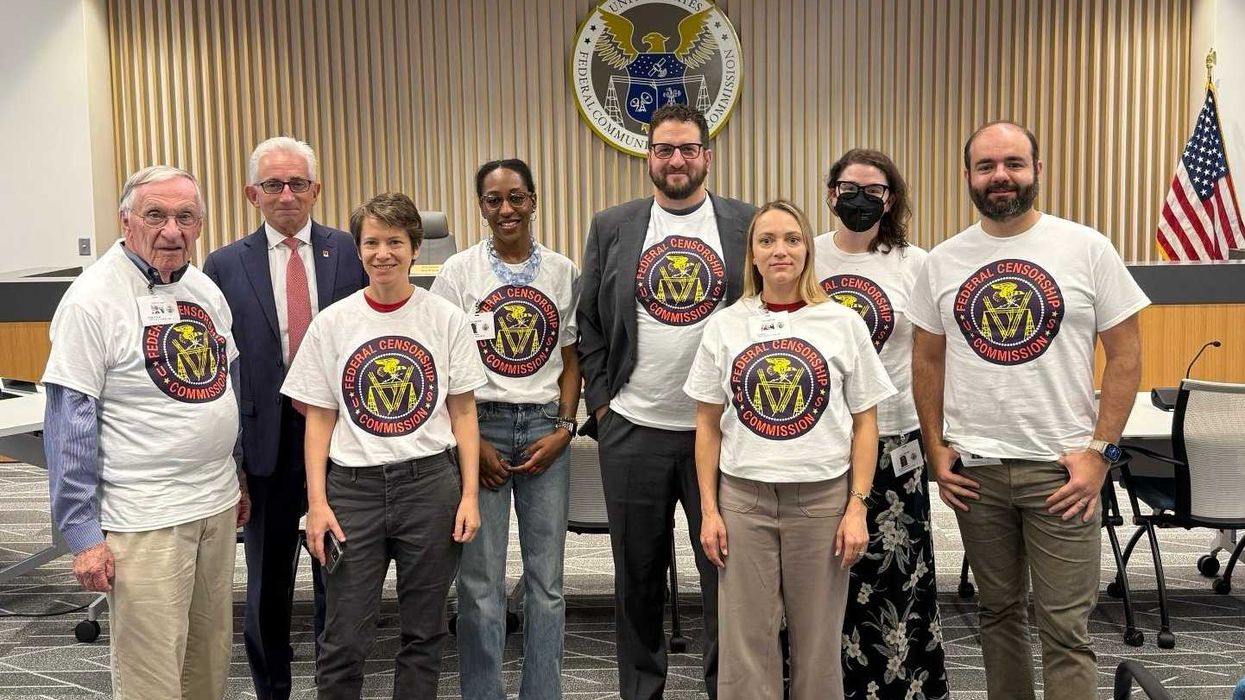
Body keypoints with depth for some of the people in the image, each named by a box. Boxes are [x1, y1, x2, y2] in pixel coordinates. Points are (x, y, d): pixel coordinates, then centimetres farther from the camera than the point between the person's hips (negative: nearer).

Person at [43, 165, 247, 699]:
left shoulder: (205, 288, 8)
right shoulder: (92, 300, -13)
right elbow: (69, 425, -13)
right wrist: (82, 534, -14)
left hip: (218, 505, 7)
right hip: (144, 520, -7)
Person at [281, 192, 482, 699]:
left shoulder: (446, 319, 1)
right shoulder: (331, 323, 2)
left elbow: (463, 412, 4)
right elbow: (319, 419, 4)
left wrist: (469, 495, -1)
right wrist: (317, 503, -2)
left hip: (431, 484, 0)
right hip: (352, 486, 0)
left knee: (424, 632, 11)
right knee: (344, 639, 2)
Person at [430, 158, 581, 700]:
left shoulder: (563, 272, 7)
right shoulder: (459, 272, 1)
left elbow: (571, 359, 10)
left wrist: (563, 429, -2)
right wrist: (471, 441, -8)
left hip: (546, 429, 2)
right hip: (479, 424, -2)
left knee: (547, 576, 6)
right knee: (481, 578, 1)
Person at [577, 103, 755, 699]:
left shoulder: (748, 224, 2)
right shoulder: (611, 227, 6)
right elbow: (589, 324, 8)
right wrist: (600, 402, 2)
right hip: (633, 430, 1)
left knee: (725, 571, 6)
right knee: (637, 575, 12)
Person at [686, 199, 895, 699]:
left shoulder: (843, 324, 2)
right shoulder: (724, 326, 4)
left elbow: (864, 424, 4)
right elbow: (708, 425, 6)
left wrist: (857, 507, -4)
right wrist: (708, 509, 1)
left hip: (823, 497, 0)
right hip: (743, 497, 1)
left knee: (818, 644, 9)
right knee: (743, 645, 6)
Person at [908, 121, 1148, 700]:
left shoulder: (1087, 248, -3)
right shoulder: (942, 262, 4)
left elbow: (1125, 354, -2)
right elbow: (927, 361, 11)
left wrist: (1100, 451, -9)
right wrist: (937, 452, 4)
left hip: (1061, 468, -3)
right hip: (975, 470, 3)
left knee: (1065, 626, 1)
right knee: (998, 610, 17)